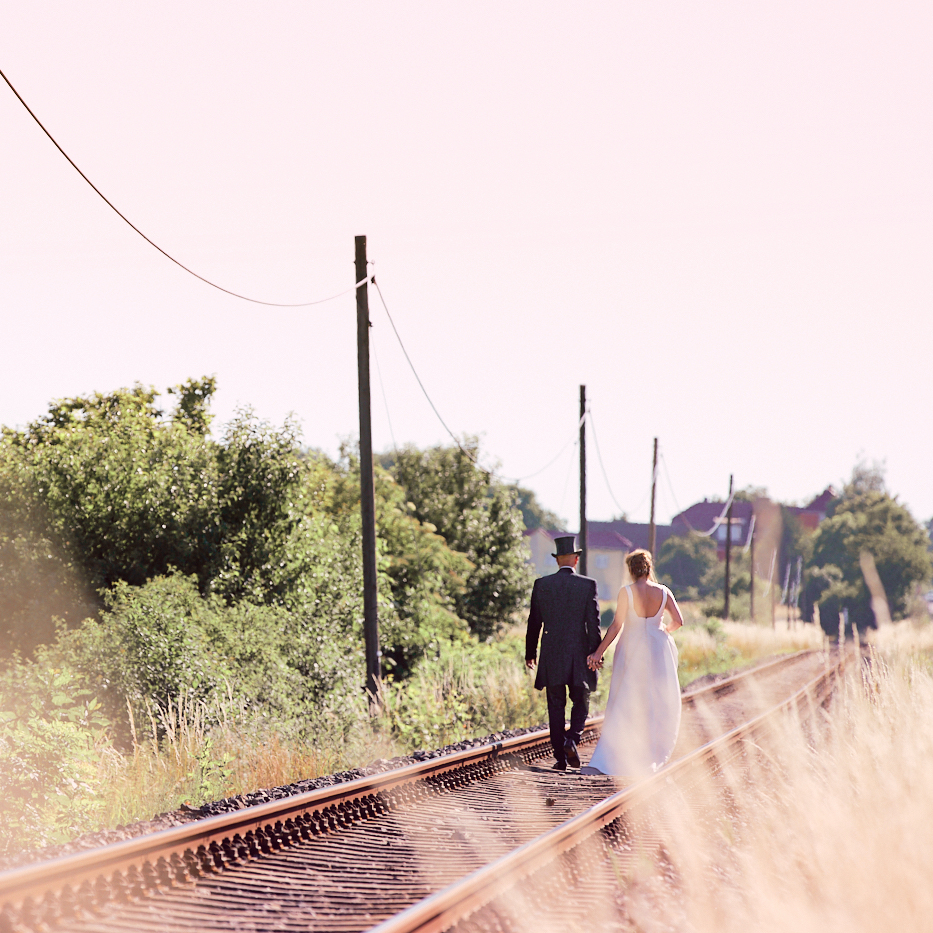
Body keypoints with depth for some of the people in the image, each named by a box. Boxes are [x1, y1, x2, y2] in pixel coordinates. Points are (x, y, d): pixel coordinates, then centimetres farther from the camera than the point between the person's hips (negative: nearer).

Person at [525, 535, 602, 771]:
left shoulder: (541, 584, 1)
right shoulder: (588, 585, -5)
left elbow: (534, 621, 6)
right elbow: (593, 622, -8)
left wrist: (530, 652, 15)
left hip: (551, 656, 1)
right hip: (579, 654, -1)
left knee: (556, 707, 7)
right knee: (580, 703, 14)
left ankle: (561, 757, 4)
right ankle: (572, 739, -10)